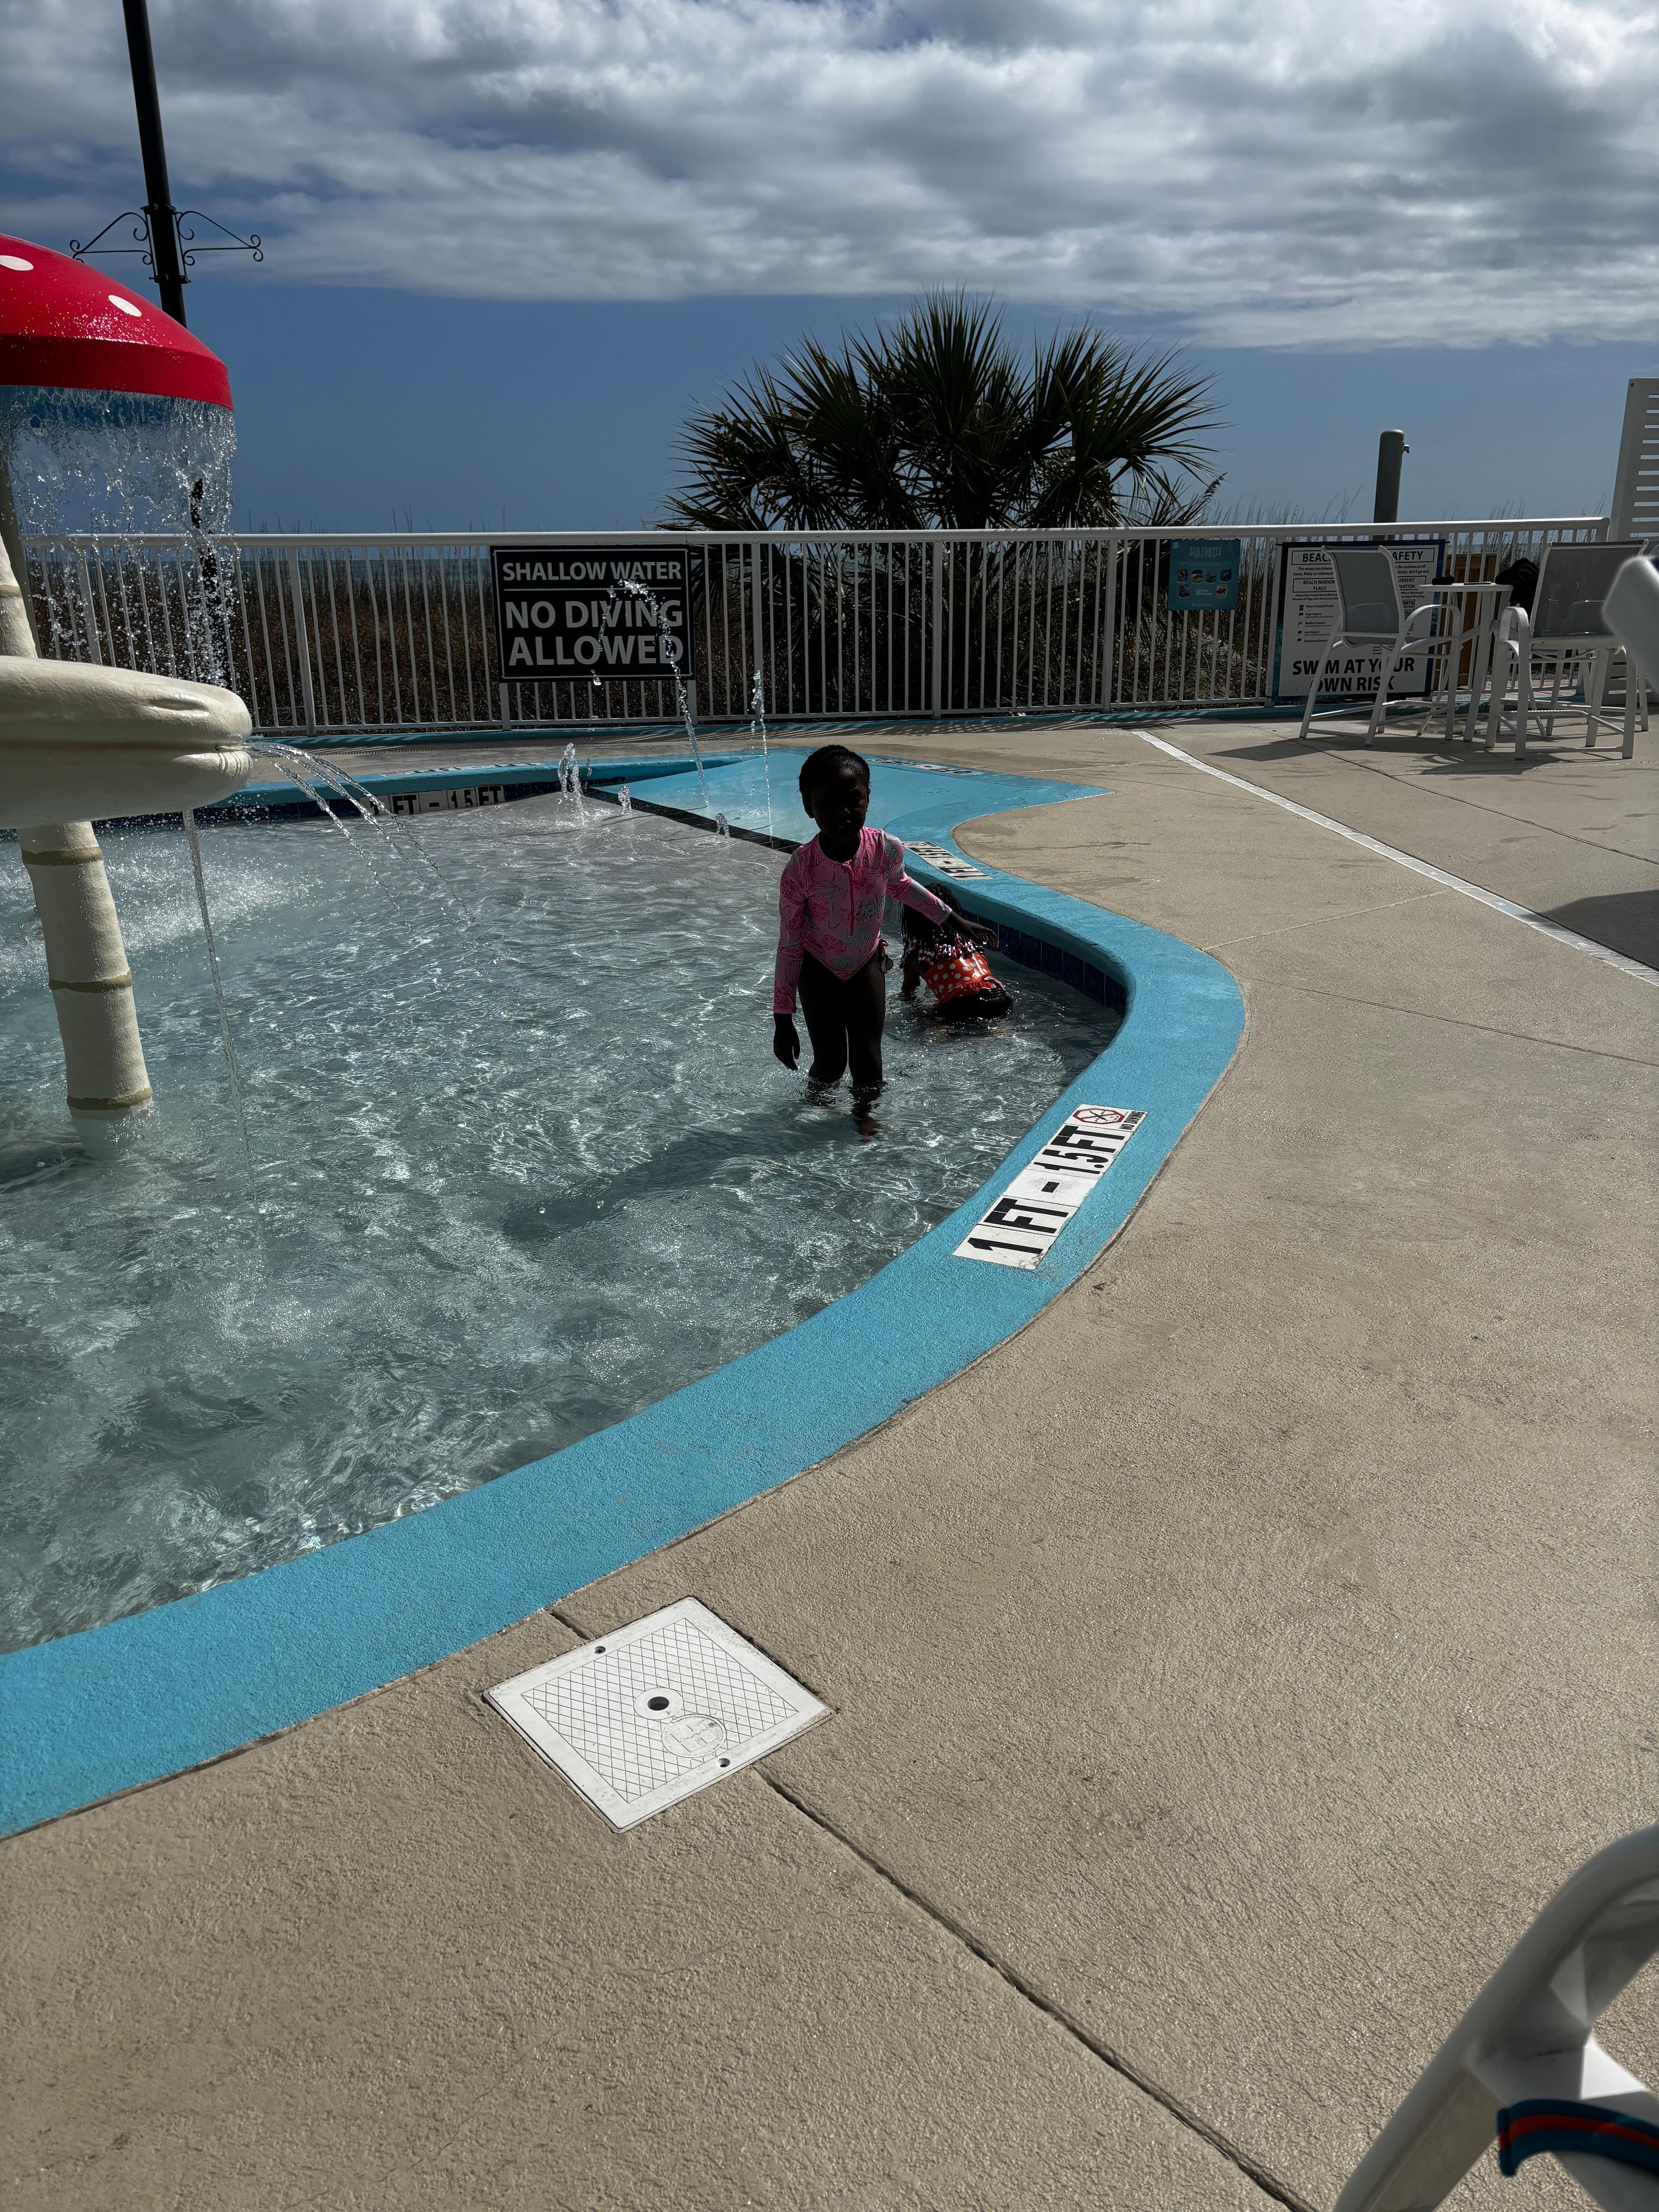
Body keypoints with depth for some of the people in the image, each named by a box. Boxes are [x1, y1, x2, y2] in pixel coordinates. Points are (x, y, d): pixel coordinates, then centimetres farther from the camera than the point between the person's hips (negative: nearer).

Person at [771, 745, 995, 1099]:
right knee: (829, 1067, 1)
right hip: (819, 969, -2)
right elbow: (789, 947, -19)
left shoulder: (887, 849, -23)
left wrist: (954, 921, 13)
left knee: (868, 1067, -3)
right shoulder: (801, 868, -30)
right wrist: (782, 1020, -16)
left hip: (866, 963, 2)